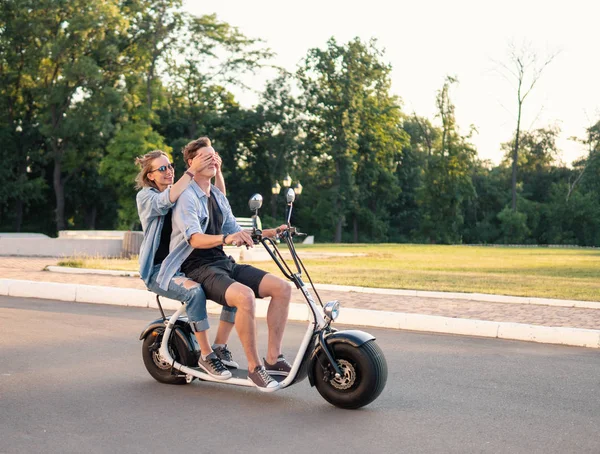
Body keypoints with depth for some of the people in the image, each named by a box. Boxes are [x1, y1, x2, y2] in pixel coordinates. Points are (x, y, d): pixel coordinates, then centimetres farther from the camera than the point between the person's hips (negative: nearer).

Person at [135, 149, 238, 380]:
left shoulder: (185, 194, 14)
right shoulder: (145, 196, -3)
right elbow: (167, 200, -27)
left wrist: (217, 171, -13)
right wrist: (192, 171, -32)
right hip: (159, 270, -6)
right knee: (194, 290, -36)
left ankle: (220, 346, -4)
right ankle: (206, 355, -26)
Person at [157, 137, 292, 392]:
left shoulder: (218, 196, 19)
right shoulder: (187, 196, -9)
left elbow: (236, 233, 20)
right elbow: (195, 239, -23)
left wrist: (269, 233, 7)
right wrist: (225, 238, -41)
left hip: (223, 263, 8)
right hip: (198, 268, -8)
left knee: (282, 288, -9)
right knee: (245, 296, -35)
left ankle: (273, 359, -5)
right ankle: (254, 367, -22)